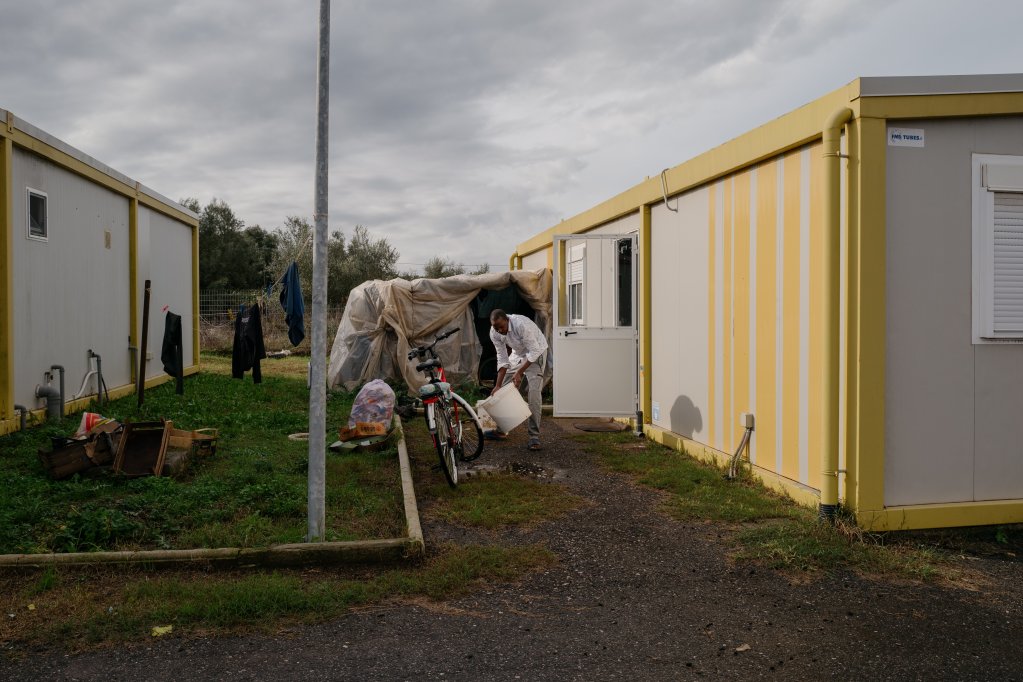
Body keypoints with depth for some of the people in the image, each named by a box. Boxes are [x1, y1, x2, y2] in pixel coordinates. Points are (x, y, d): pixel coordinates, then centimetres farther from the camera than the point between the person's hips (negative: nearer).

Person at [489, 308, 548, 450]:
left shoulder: (522, 324, -36)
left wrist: (519, 372, -31)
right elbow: (502, 359, -10)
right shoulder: (494, 333, -16)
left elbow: (534, 351, -29)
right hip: (517, 354, 6)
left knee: (533, 393, -18)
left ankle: (534, 437, -14)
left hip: (536, 353, -6)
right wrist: (498, 385, -14)